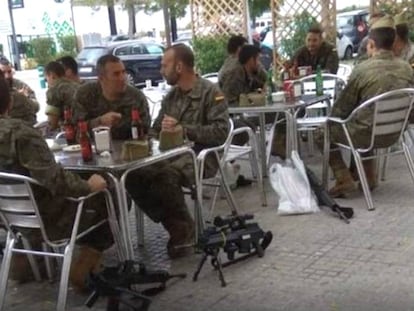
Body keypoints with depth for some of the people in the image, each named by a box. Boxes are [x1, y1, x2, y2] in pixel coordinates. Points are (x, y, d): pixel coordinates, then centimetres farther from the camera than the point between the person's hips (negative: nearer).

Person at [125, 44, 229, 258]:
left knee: (165, 176, -36)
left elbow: (220, 132, -13)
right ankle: (176, 227, -9)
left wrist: (183, 129, -19)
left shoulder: (210, 92, -3)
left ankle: (184, 228, -11)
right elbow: (155, 131, 19)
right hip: (172, 154, 7)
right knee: (134, 176, -20)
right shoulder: (170, 96, 18)